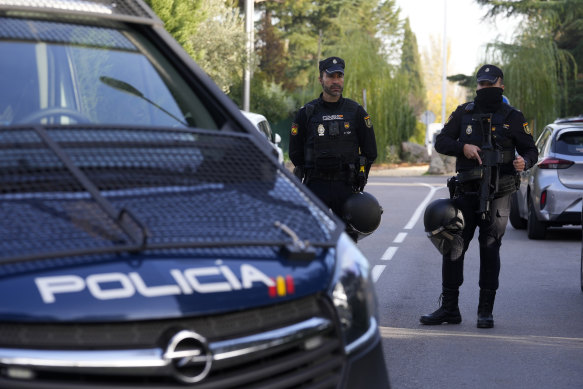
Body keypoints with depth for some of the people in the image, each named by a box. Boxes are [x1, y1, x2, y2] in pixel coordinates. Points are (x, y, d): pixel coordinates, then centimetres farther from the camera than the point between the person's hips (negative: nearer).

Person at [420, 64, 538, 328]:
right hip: (465, 192, 3)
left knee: (490, 251, 0)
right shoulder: (463, 113, 10)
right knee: (452, 249, 2)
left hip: (497, 195, -3)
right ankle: (449, 308, 11)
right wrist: (463, 148, -12)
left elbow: (531, 150, 3)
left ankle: (486, 311, 7)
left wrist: (524, 162, -20)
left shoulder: (512, 117, 4)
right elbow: (441, 142, 7)